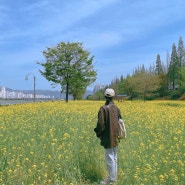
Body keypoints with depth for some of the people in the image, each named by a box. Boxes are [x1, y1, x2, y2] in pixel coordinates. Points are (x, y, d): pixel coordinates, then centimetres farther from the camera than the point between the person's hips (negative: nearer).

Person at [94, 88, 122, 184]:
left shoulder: (104, 108, -17)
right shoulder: (116, 108, 5)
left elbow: (100, 123, -19)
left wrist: (98, 133, -1)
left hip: (108, 137, -8)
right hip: (115, 137, 8)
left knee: (109, 159, 1)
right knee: (114, 158, 17)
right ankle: (114, 177, 27)